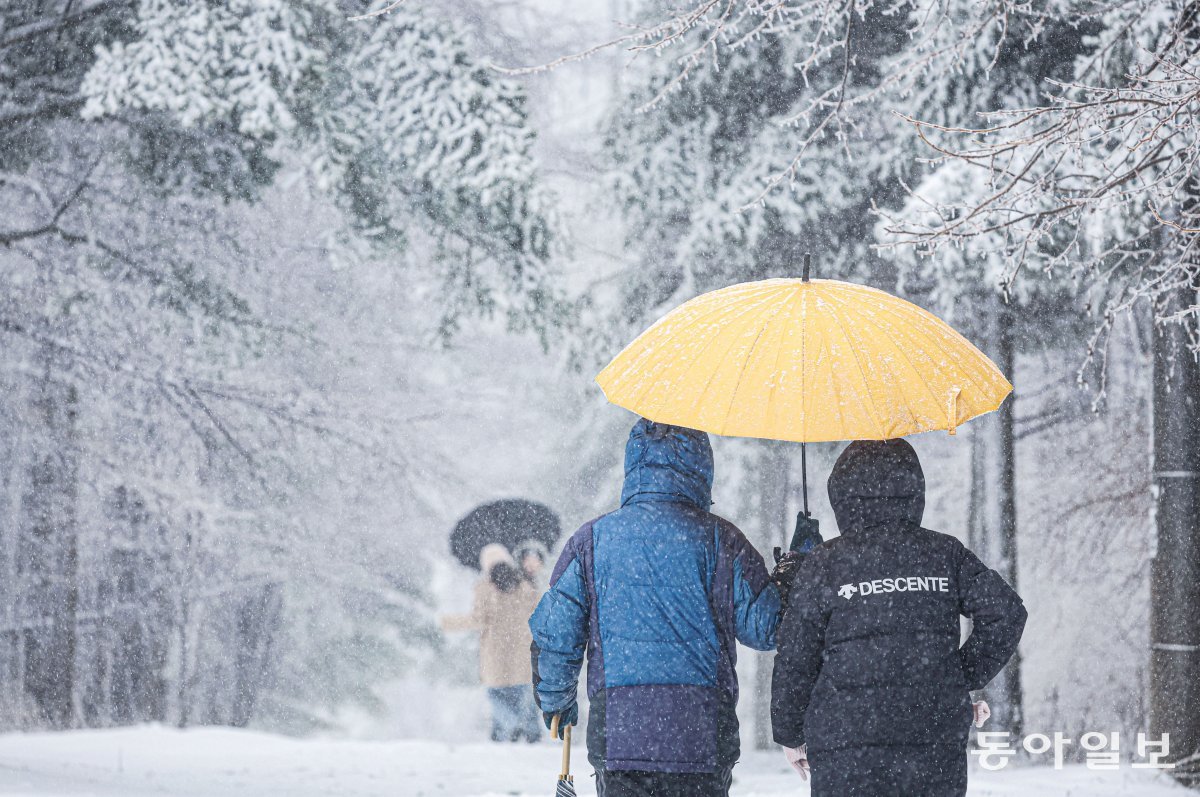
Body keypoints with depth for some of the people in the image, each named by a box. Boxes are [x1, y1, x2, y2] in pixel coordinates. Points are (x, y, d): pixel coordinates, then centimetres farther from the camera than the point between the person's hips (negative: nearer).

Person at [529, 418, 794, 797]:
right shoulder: (718, 539, -1)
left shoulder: (592, 539, 3)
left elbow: (554, 635, 4)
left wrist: (555, 702, 21)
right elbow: (766, 627, 0)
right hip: (703, 740, 0)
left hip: (617, 735, 1)